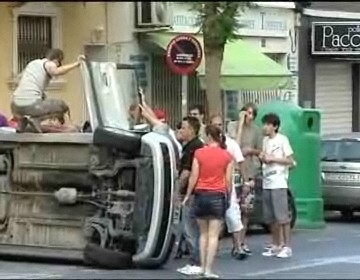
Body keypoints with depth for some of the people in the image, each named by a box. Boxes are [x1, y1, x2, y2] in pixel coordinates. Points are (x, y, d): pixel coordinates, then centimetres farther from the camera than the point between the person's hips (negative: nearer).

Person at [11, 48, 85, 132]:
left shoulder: (32, 63, 27)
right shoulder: (49, 64, 2)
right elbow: (56, 71, -23)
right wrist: (76, 64, -20)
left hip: (16, 106, 8)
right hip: (31, 105, -8)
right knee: (63, 106, 6)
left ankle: (22, 120, 10)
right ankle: (35, 118, -10)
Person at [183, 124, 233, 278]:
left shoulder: (199, 153, -2)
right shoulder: (227, 156, -2)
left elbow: (193, 177, -2)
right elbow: (228, 180, -1)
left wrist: (187, 195, 8)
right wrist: (229, 196, 11)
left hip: (201, 195, 1)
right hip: (218, 196, -1)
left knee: (203, 234, 15)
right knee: (213, 235, -2)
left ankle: (202, 267, 14)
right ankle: (208, 270, -6)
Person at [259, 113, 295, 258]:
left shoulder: (282, 140, -6)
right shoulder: (265, 140, 15)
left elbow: (290, 161, -8)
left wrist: (272, 159, -13)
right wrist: (262, 157, 3)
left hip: (278, 183, -7)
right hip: (266, 183, 7)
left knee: (282, 216, -7)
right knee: (270, 218, 9)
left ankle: (287, 247, -4)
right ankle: (275, 246, 16)